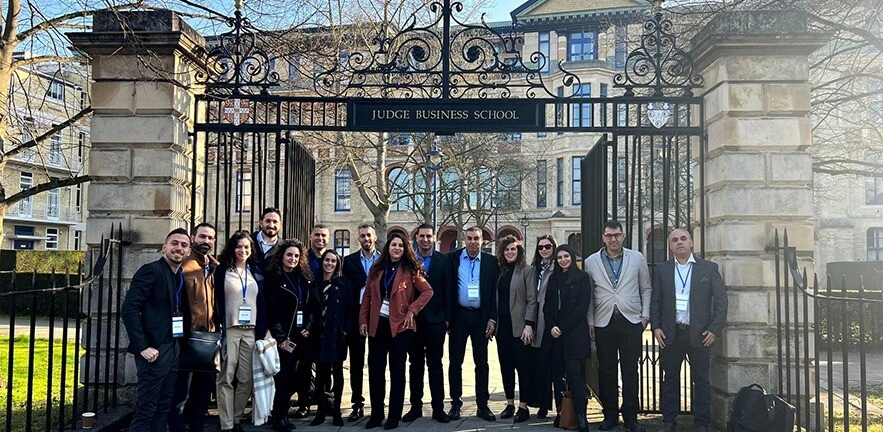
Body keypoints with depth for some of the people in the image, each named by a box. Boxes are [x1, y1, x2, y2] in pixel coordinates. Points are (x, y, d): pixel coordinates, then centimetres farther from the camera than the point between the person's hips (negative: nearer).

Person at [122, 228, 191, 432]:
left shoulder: (181, 277, 12)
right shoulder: (151, 270, -11)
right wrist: (143, 347, -20)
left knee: (163, 408, 13)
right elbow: (128, 309, -17)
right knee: (146, 410, -3)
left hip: (172, 349, 8)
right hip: (155, 350, -8)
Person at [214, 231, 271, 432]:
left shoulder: (256, 272, 14)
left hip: (251, 331, 4)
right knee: (226, 378, -2)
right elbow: (215, 301, -3)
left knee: (247, 379, 5)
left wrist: (264, 330, 6)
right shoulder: (222, 271, 3)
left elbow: (261, 303, 13)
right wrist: (217, 328, -11)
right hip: (229, 330, -4)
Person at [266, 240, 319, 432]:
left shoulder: (305, 278, 13)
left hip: (304, 335, 5)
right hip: (284, 336, -5)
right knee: (285, 376, -5)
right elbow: (271, 309, -9)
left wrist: (309, 327, -1)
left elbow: (313, 306, 13)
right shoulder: (273, 278, -3)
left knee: (301, 375, 4)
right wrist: (280, 336, -14)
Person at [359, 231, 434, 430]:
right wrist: (363, 320, 2)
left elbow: (428, 291, -7)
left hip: (400, 325, -3)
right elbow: (368, 296, 8)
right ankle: (376, 414, 17)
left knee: (397, 370, 3)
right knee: (375, 369, 6)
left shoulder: (410, 270, -2)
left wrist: (412, 310, -13)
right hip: (377, 324, 4)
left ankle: (394, 416, 12)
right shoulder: (377, 269, 8)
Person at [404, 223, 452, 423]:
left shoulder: (443, 260, 1)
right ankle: (416, 406, 20)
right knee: (415, 364, 10)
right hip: (413, 319, 1)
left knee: (435, 364, 6)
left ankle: (438, 407, 14)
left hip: (435, 319, -1)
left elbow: (448, 290, -1)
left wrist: (447, 317, -5)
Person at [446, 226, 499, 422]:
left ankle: (482, 405, 15)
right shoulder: (452, 258, 2)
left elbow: (495, 292, 2)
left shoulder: (491, 261, 3)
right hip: (458, 316, 0)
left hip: (481, 317, 0)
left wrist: (492, 319, -5)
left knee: (482, 362, 6)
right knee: (455, 361, 6)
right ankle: (455, 404, 16)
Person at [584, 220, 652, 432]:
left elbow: (646, 289, 11)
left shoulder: (637, 258, 6)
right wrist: (590, 322, 3)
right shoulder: (591, 262, 6)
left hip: (631, 321, 0)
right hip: (603, 322, 1)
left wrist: (645, 315, 4)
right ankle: (610, 415, 17)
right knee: (606, 371, 5)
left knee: (630, 371, 3)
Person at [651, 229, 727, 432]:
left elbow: (721, 299, 2)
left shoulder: (709, 268, 3)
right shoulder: (661, 270, 7)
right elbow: (655, 301, 8)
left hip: (699, 333, -1)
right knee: (670, 379, 9)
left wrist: (715, 329, -5)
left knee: (701, 381, 4)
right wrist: (656, 327, -2)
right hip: (670, 333, 1)